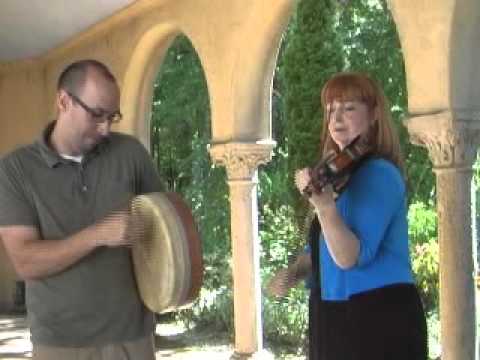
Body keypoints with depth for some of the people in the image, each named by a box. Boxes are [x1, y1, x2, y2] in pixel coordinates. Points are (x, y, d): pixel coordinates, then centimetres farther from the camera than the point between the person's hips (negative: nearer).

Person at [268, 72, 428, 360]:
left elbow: (350, 256, -25)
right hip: (336, 317, 9)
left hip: (380, 316, -9)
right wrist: (293, 273, 1)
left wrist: (323, 204, -37)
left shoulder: (379, 173, -15)